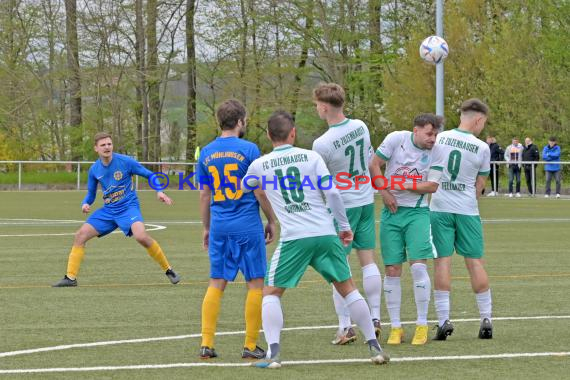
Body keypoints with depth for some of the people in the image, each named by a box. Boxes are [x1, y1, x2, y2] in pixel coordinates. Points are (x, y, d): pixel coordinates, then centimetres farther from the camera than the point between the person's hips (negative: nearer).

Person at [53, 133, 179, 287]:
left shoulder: (125, 161, -11)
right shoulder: (94, 170, 1)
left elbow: (150, 175, -1)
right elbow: (91, 194, 15)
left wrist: (159, 192, -16)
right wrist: (85, 204, -7)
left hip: (128, 207, -5)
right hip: (108, 210, 5)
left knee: (141, 236, -30)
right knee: (80, 235, -4)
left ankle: (168, 270, -13)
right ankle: (70, 277, 5)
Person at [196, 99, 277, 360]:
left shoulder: (206, 153, 6)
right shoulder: (248, 150, -8)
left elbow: (204, 194, 11)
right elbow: (261, 191, -5)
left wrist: (206, 228, 20)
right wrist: (272, 221, 6)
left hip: (219, 227, 5)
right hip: (248, 226, -5)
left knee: (216, 284, 10)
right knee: (255, 283, 4)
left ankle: (206, 344, 4)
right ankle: (250, 346, 4)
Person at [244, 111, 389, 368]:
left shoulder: (259, 166, 5)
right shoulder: (311, 157, 4)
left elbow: (242, 190, 23)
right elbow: (331, 193, -1)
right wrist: (344, 226, 9)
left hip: (293, 238, -1)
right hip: (326, 234, 2)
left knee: (271, 292, 10)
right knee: (347, 288, 14)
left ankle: (273, 353, -6)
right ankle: (374, 348, 13)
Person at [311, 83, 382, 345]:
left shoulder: (322, 144, -21)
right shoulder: (361, 127, -2)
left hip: (341, 206, -6)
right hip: (366, 201, 6)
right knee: (368, 260, 11)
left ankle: (345, 326, 0)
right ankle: (375, 318, 12)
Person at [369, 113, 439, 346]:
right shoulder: (397, 139, -4)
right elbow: (374, 165, 1)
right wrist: (385, 192, -6)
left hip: (417, 212, 0)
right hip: (392, 211, 1)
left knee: (418, 266, -12)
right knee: (392, 270, 1)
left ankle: (422, 325, -2)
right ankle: (395, 327, 9)